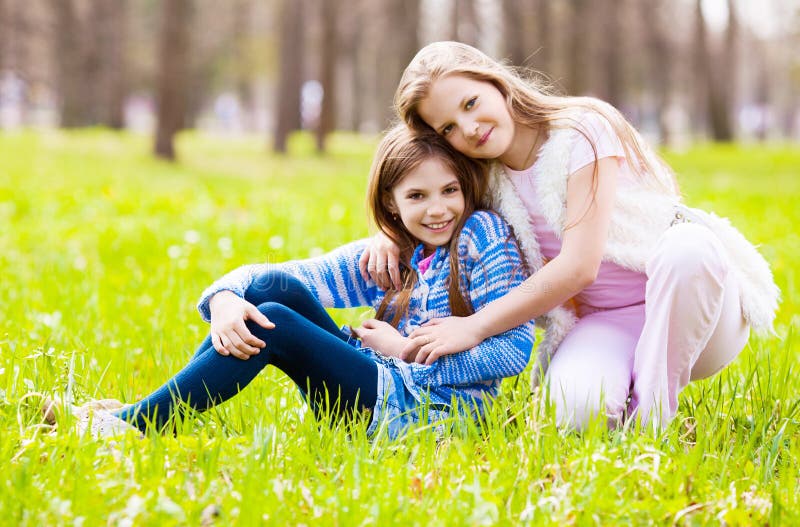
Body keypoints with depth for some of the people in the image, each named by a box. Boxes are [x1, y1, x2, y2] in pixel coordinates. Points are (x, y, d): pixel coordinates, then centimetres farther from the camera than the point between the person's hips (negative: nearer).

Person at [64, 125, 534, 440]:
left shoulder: (483, 235, -4)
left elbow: (515, 349, -13)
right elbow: (266, 277, 4)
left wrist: (409, 351, -12)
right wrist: (225, 297, -19)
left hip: (432, 412, -6)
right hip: (378, 388, 7)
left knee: (273, 324, -21)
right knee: (272, 285, -9)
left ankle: (138, 422, -19)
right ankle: (144, 410, -12)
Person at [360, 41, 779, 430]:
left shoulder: (581, 132, -15)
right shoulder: (482, 176, 2)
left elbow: (579, 267, -22)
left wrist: (475, 327, -20)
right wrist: (389, 235, -3)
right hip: (606, 325, 3)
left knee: (688, 246, -39)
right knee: (576, 408, -34)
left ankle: (651, 416, -23)